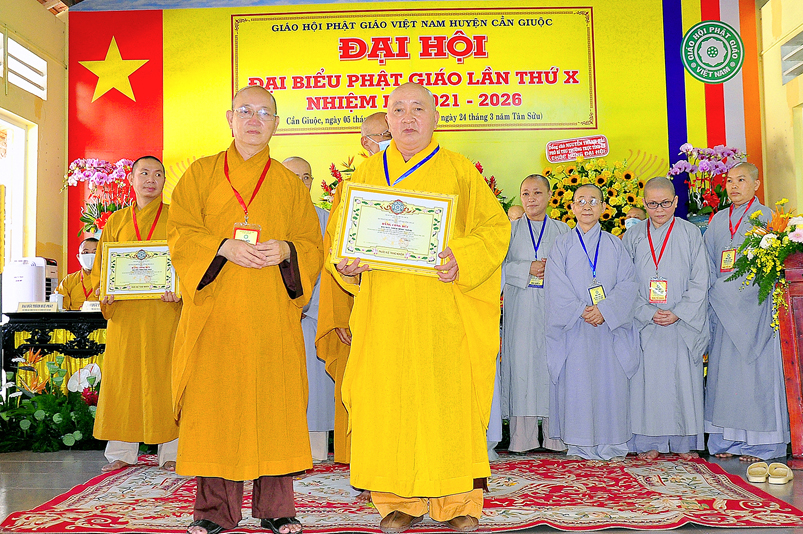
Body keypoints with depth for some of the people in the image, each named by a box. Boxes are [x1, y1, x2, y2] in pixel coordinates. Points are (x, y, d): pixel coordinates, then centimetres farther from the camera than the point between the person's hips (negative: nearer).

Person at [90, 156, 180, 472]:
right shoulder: (116, 221, 15)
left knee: (164, 374, -3)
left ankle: (170, 452, 3)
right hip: (125, 311, 2)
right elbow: (102, 265, 14)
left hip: (164, 310, -2)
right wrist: (104, 292, -5)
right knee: (122, 375, 2)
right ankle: (122, 453, 10)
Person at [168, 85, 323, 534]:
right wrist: (224, 247, -15)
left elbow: (314, 245, 10)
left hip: (272, 315, 1)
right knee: (215, 404, -2)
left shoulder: (291, 185, 14)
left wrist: (285, 251, -11)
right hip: (216, 313, 0)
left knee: (274, 402, -2)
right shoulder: (201, 174, 12)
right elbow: (180, 235, 3)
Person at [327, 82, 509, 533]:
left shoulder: (459, 171, 6)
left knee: (447, 398, -1)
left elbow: (495, 226, 2)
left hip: (442, 308, -2)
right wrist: (346, 264, -5)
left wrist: (461, 260, -16)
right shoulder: (366, 175, 14)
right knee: (389, 399, 2)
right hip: (384, 312, 2)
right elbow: (340, 232, 16)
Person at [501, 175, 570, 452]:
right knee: (521, 361, -6)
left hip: (553, 306, 0)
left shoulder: (562, 230, 15)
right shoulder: (511, 230, 13)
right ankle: (522, 436, -2)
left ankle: (555, 436, 1)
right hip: (520, 308, 0)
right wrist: (527, 269, -9)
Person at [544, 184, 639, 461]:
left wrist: (605, 309, -13)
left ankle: (612, 444, 8)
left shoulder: (615, 245, 11)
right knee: (576, 382, -4)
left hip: (610, 326, 1)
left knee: (611, 382, -1)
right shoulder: (562, 245, 8)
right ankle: (580, 445, 5)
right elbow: (556, 287, -2)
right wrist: (580, 311, -13)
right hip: (574, 328, -1)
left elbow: (627, 283, 1)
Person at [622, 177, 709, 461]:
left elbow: (699, 281, 0)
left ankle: (685, 443, 13)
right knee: (647, 380, 1)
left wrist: (678, 313, -11)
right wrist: (648, 313, -9)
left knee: (684, 380, 1)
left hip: (683, 323, -1)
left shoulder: (690, 233, 4)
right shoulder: (633, 236, 7)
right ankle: (649, 443, 9)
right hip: (645, 322, 1)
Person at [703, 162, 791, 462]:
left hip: (755, 307, -4)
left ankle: (758, 444, 6)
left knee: (756, 370, -3)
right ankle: (726, 440, 11)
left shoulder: (766, 218, 2)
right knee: (724, 370, 4)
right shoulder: (718, 221, 14)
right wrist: (715, 295, 2)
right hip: (724, 307, 4)